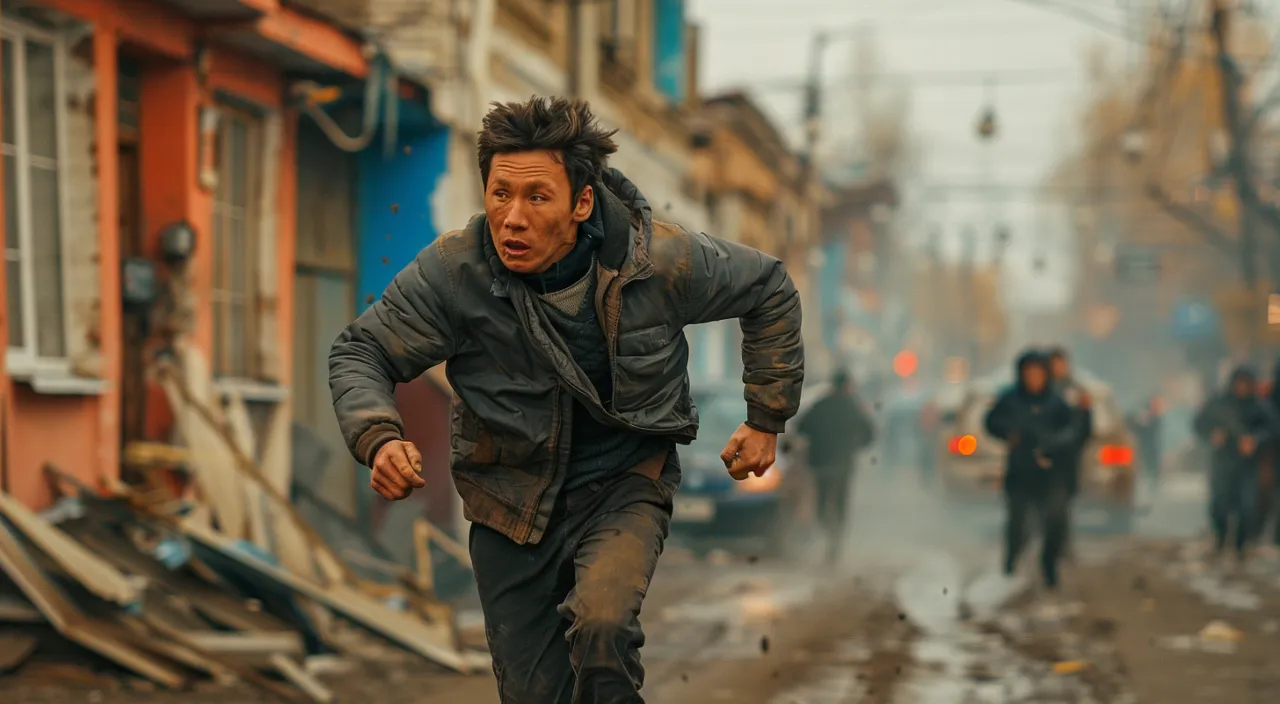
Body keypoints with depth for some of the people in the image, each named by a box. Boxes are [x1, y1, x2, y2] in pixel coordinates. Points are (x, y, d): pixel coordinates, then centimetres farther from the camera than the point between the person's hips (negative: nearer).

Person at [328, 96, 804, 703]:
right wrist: (378, 439, -29)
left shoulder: (664, 261, -19)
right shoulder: (452, 271, -19)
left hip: (624, 482, -2)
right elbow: (358, 353, -8)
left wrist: (767, 419, 3)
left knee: (601, 625, -32)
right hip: (510, 499, 2)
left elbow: (770, 290, 0)